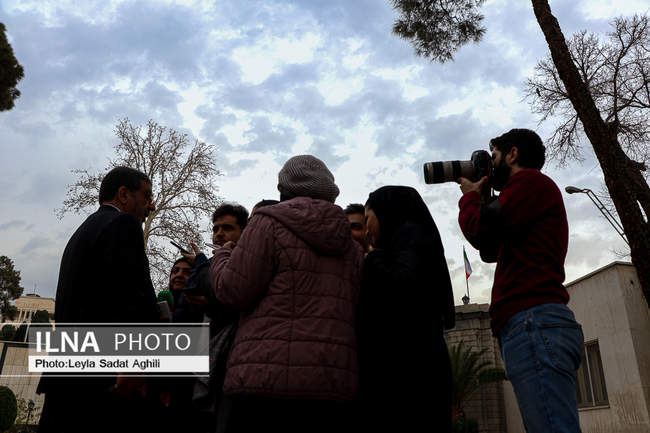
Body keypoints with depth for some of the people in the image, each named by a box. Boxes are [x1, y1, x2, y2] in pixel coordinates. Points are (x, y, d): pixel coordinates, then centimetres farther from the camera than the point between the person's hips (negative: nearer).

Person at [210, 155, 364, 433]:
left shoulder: (269, 223, -2)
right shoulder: (352, 247, 16)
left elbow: (233, 292, -6)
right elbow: (356, 311, 15)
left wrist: (222, 257, 13)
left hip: (269, 379, -5)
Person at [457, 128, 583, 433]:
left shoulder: (531, 181, 1)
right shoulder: (535, 189, 31)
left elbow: (481, 231, -13)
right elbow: (491, 251, 31)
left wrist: (470, 195, 9)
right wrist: (479, 199, 27)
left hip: (532, 320, -11)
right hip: (532, 325, 11)